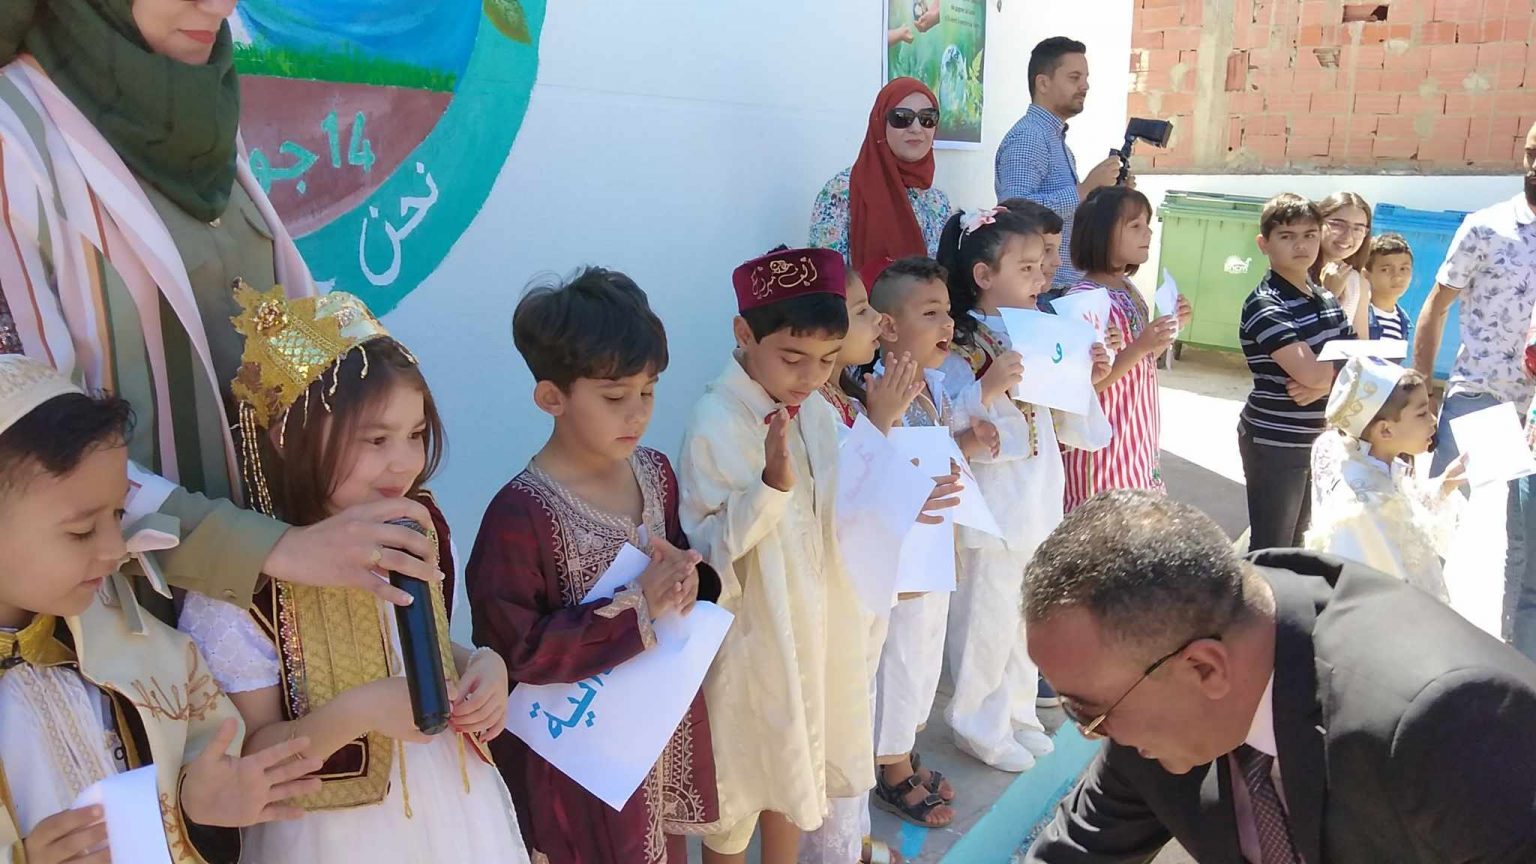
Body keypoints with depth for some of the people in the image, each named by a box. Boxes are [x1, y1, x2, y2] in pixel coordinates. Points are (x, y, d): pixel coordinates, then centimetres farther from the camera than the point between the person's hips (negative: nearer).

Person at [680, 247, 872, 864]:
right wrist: (772, 485, -34)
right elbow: (709, 550, -22)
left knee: (796, 771, 24)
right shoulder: (715, 425, -21)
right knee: (737, 789, 14)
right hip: (751, 635, -6)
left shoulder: (819, 412, -2)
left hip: (817, 627, 6)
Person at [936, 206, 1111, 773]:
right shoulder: (959, 347, -15)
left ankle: (1017, 712, 38)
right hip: (990, 511, -7)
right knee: (988, 620, 7)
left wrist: (1086, 378, -2)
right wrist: (987, 389, -35)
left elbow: (1068, 428, 14)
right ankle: (979, 724, 27)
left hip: (1041, 505, 7)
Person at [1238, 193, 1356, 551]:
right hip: (1274, 444, -8)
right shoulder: (1264, 304, -16)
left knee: (1296, 546, 19)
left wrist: (1325, 383, -16)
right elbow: (1310, 372, -27)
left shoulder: (1326, 298, 9)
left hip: (1318, 441, 8)